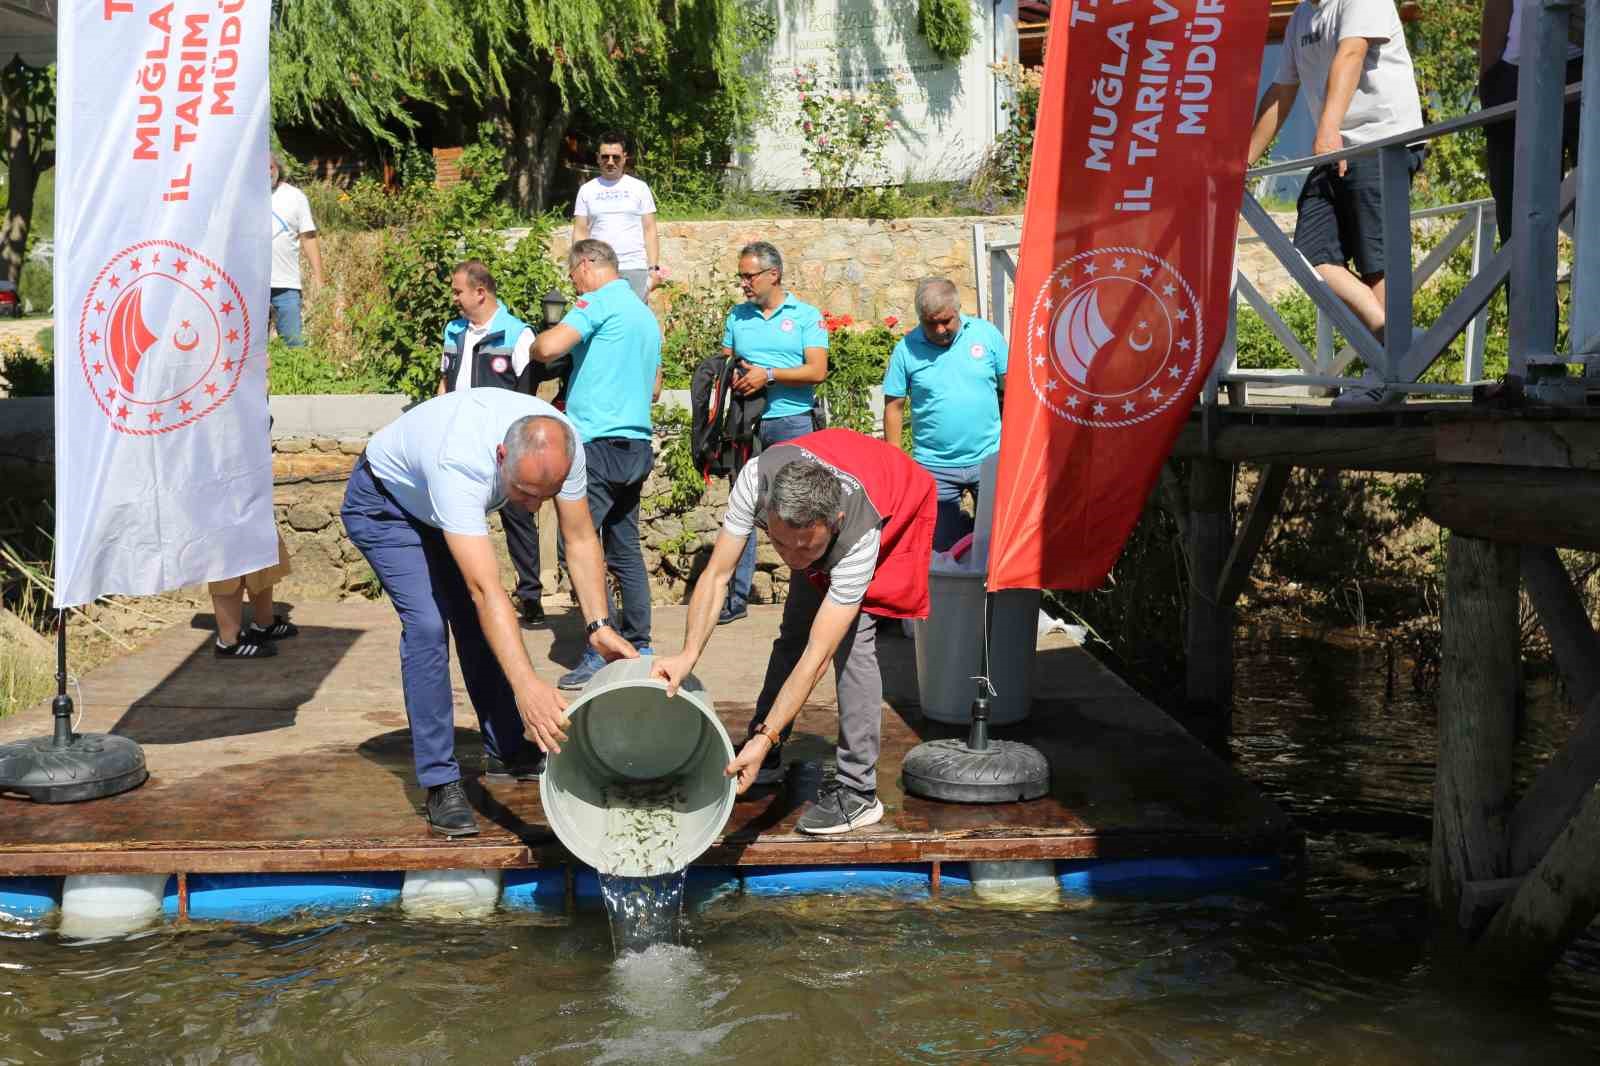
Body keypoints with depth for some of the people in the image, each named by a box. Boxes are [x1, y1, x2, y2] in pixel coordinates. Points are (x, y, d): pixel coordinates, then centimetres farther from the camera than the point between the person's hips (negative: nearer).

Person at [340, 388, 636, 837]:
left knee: (478, 624, 5)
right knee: (427, 624, -20)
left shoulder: (562, 445, -28)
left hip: (443, 511, 6)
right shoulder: (460, 464, -46)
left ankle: (505, 750, 23)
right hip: (382, 504, -6)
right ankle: (440, 783, -13)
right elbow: (486, 589, -51)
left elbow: (581, 539, -15)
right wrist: (526, 686, -56)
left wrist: (598, 625, -25)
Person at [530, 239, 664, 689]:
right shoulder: (646, 314, 19)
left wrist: (536, 341, 0)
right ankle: (638, 647, 17)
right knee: (626, 550, 14)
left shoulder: (598, 302, -8)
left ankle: (602, 655, -8)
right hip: (638, 445, 9)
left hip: (599, 444, -9)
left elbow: (548, 348, -22)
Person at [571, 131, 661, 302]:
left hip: (634, 269, -1)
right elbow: (580, 232, 10)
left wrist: (654, 268, -3)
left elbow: (649, 230, 6)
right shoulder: (587, 190, 11)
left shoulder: (639, 188, 9)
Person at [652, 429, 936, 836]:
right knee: (794, 628, 7)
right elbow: (717, 575, -32)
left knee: (851, 638, -21)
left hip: (895, 512, -5)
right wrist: (689, 655, -45)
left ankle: (858, 791, -15)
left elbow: (816, 659, -44)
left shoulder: (859, 536, -45)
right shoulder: (757, 478, -39)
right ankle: (767, 759, 23)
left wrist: (765, 738, -47)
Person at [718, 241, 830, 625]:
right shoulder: (737, 316, 14)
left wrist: (768, 374, -14)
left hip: (793, 423, -4)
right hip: (746, 424, 4)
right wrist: (731, 375, -5)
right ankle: (736, 597, 8)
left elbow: (817, 371, -8)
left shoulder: (806, 316, 1)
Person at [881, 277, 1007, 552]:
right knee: (942, 545, 8)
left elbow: (1010, 387, 5)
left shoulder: (986, 334, -2)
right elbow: (893, 406, 1)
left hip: (989, 459, 0)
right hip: (935, 467, 0)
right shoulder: (906, 349, -4)